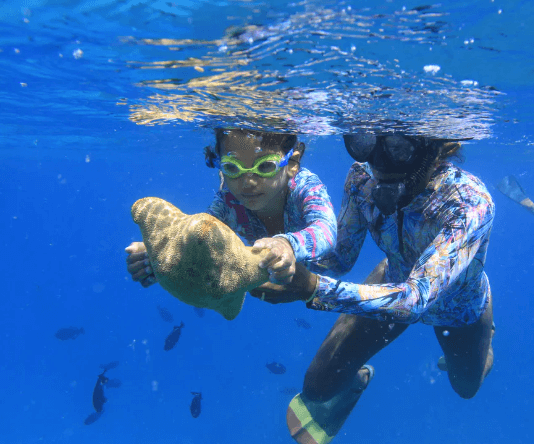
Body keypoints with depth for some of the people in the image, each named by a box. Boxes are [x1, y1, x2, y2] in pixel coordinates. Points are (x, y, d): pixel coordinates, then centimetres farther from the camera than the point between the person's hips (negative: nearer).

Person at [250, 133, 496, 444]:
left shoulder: (470, 203, -42)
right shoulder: (363, 177, -30)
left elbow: (416, 297, -49)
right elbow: (341, 257, -20)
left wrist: (314, 289, -61)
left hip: (458, 306, -2)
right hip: (396, 281, 2)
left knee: (466, 386, 29)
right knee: (320, 384, 1)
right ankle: (356, 378, 39)